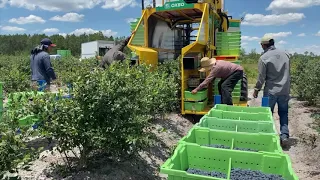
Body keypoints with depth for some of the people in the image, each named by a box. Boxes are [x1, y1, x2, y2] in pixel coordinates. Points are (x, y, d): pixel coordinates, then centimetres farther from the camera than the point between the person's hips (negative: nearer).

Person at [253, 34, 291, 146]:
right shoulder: (285, 54, 4)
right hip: (285, 90, 4)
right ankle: (284, 135, 8)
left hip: (271, 91, -4)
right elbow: (288, 73, 11)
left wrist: (256, 89, 2)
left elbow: (262, 77, -10)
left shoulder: (264, 58, -11)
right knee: (283, 113, 13)